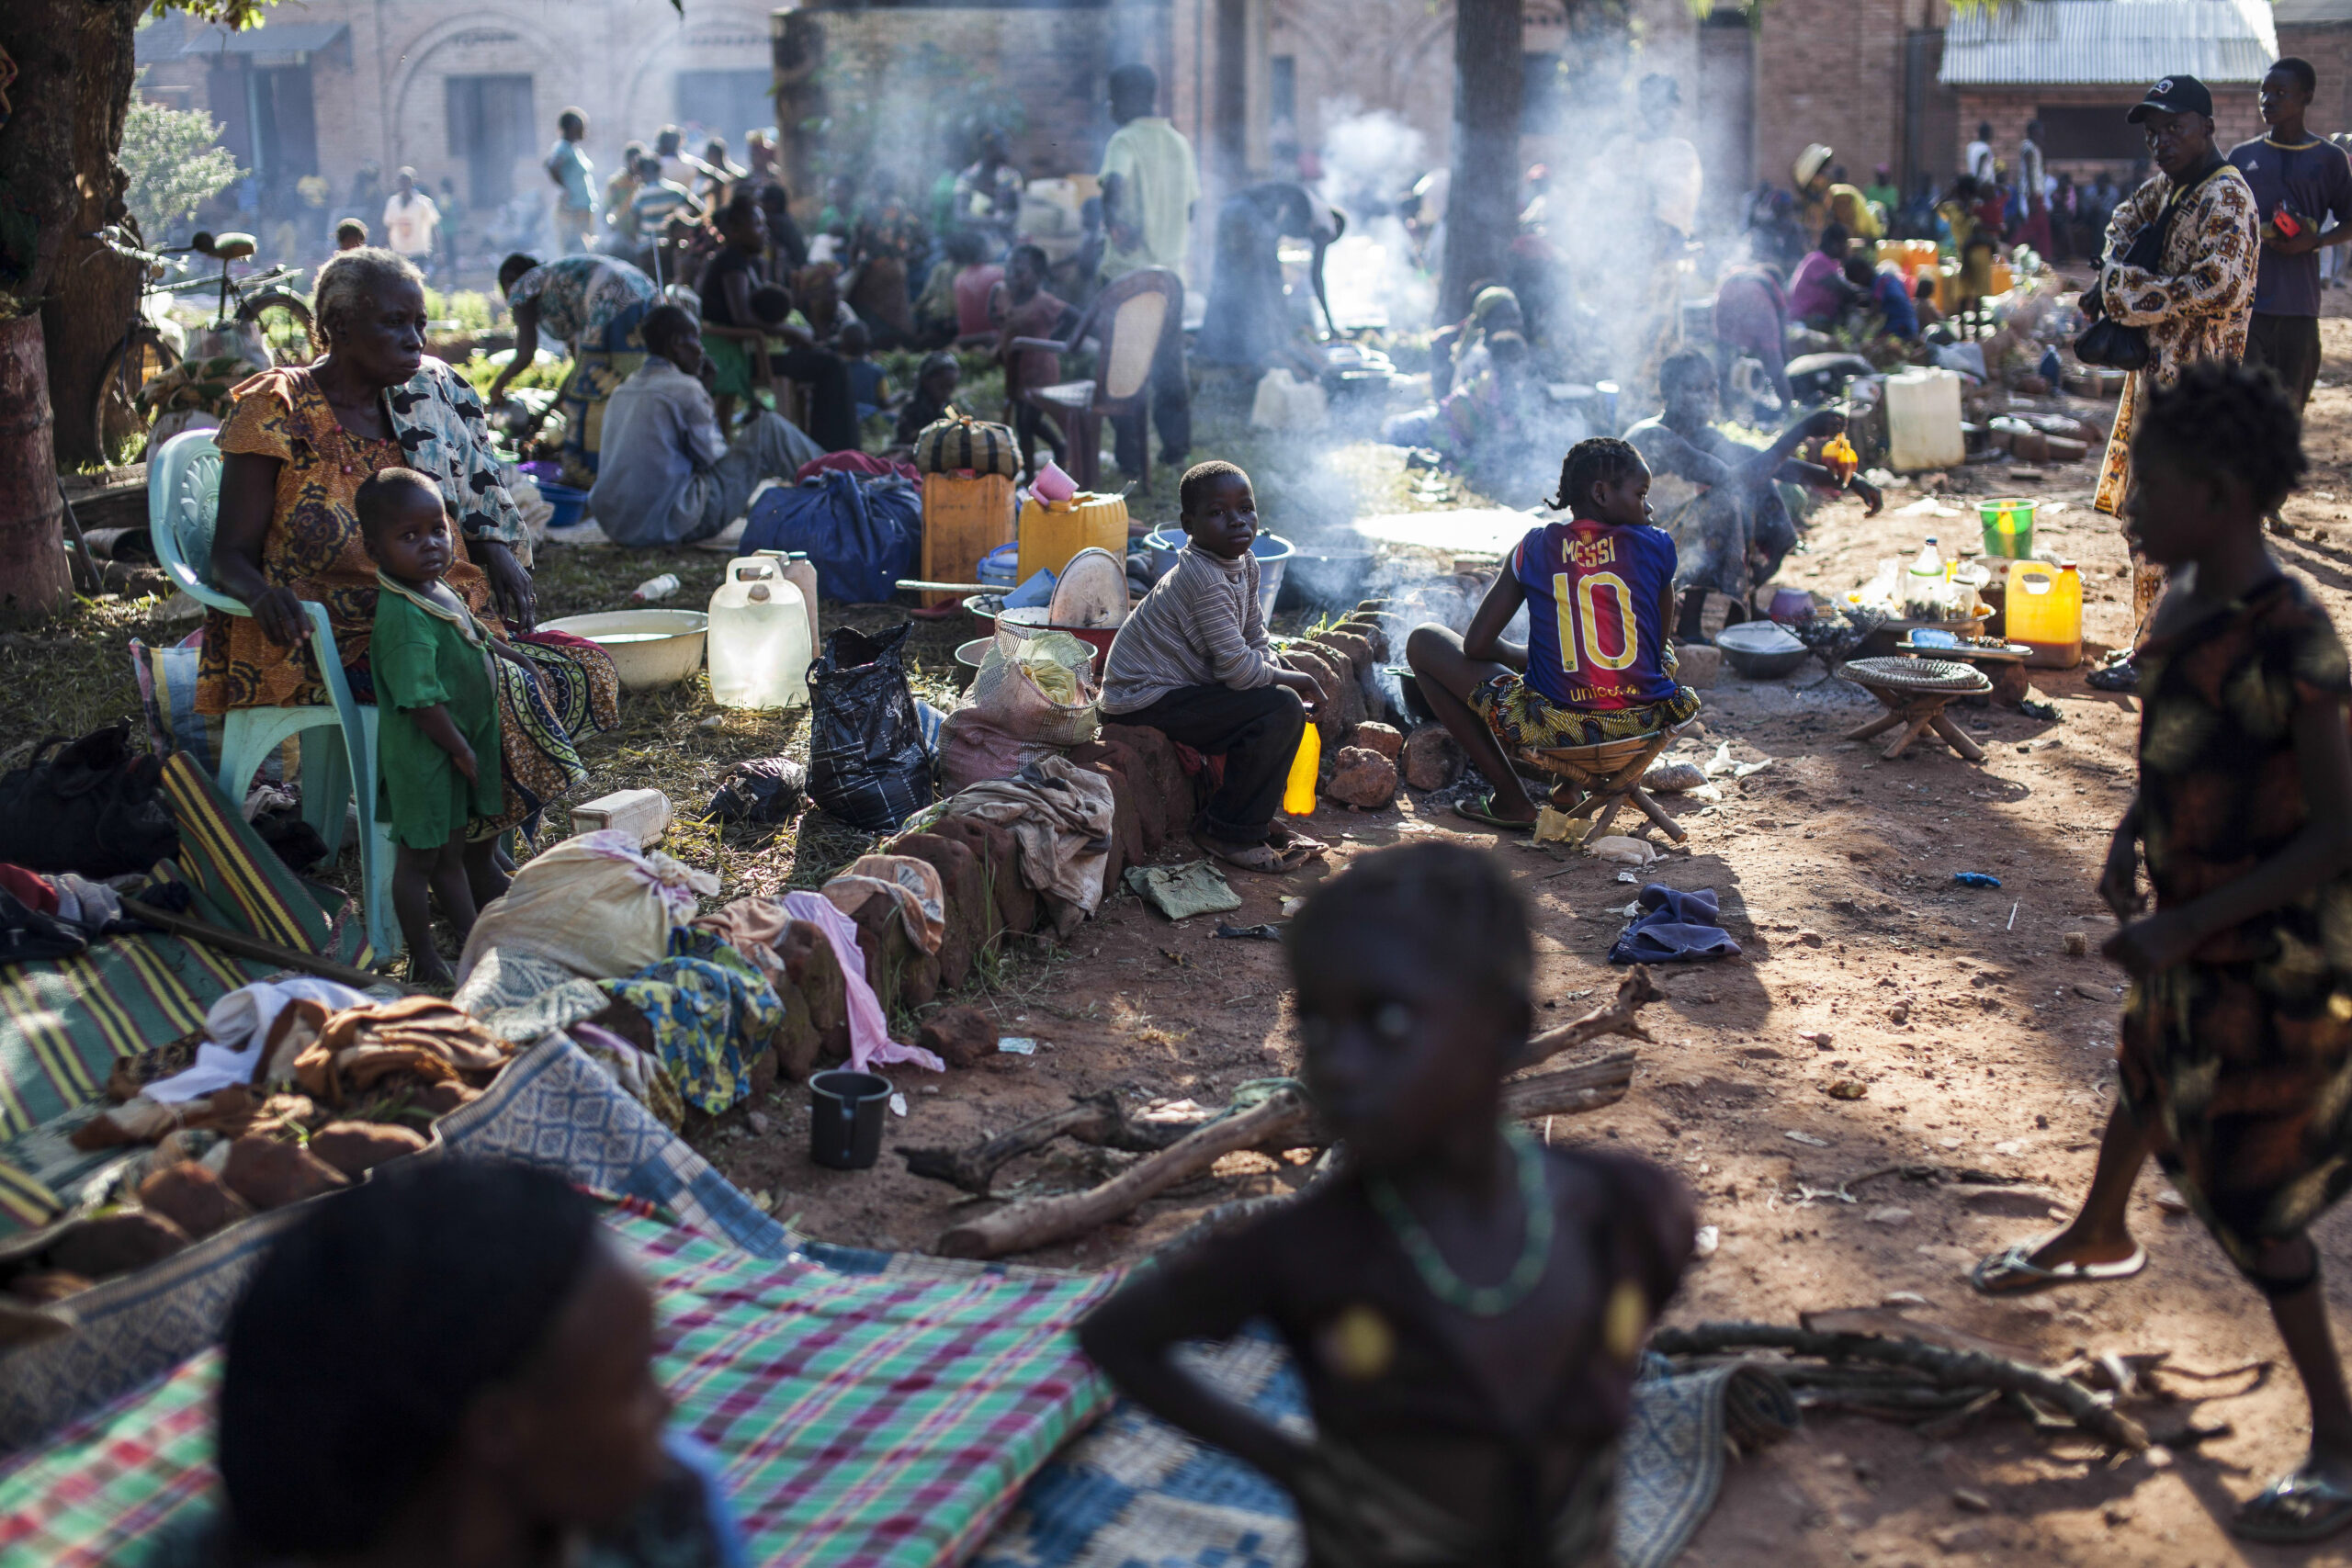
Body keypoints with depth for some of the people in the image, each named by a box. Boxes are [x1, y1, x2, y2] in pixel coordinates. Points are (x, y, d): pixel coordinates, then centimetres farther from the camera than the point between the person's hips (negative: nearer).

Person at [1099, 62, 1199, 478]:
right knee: (1170, 364, 14)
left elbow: (1114, 182, -31)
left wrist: (1113, 218, -26)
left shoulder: (1126, 140, -9)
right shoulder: (1180, 143, 10)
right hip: (1171, 271, 6)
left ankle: (1130, 455, 2)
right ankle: (1175, 446, 18)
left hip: (1127, 271, -6)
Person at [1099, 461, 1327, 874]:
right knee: (1281, 709, -21)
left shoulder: (1245, 565, 6)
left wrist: (1284, 678, -4)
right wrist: (1295, 681, -9)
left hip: (1174, 686, 10)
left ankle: (1253, 815, 18)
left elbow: (1257, 644, 13)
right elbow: (1237, 667, -25)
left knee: (1290, 698, 14)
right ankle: (1231, 831, -9)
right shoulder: (1203, 579, -25)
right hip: (1144, 700, -10)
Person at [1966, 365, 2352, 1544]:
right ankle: (2099, 1238, 62)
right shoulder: (2183, 601, -4)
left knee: (2244, 1185, -3)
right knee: (2147, 1075, 32)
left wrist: (2186, 923, -28)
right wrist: (2131, 837, 0)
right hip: (2186, 926, 9)